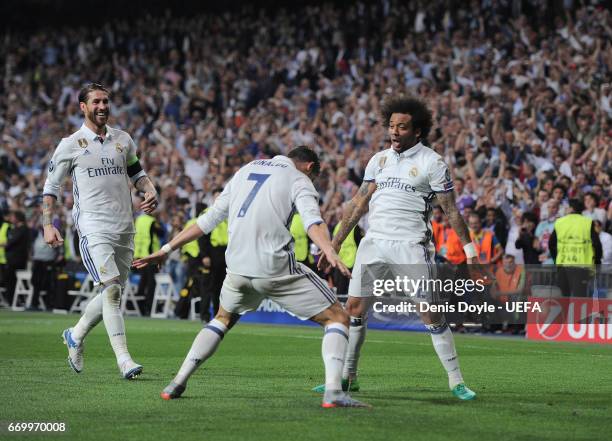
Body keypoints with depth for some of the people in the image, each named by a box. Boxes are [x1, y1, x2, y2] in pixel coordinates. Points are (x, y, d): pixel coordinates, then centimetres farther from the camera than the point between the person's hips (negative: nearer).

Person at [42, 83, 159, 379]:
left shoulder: (123, 140, 12)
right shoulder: (71, 145, 0)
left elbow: (136, 173, 26)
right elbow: (51, 186, 5)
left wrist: (150, 192, 5)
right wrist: (47, 225, -4)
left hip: (124, 229, 5)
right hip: (93, 228, -5)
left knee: (114, 293, 10)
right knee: (112, 289, -19)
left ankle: (76, 335, 34)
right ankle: (124, 360, -20)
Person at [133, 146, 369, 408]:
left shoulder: (246, 170, 23)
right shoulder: (299, 180, 7)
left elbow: (209, 219, 23)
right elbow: (312, 221, -15)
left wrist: (167, 250, 29)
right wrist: (330, 252, -31)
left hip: (237, 267, 5)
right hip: (277, 267, -5)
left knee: (223, 319, 33)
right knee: (337, 318, 4)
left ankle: (177, 384, 21)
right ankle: (333, 391, -16)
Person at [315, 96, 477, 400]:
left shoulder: (432, 163, -2)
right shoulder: (378, 160, 13)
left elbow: (450, 210, 0)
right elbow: (360, 203, 18)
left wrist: (469, 248, -4)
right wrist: (335, 243, 16)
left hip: (411, 246, -5)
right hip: (374, 242, 5)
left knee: (430, 313, -12)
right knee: (354, 308, 1)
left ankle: (456, 381, -4)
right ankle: (347, 377, 13)